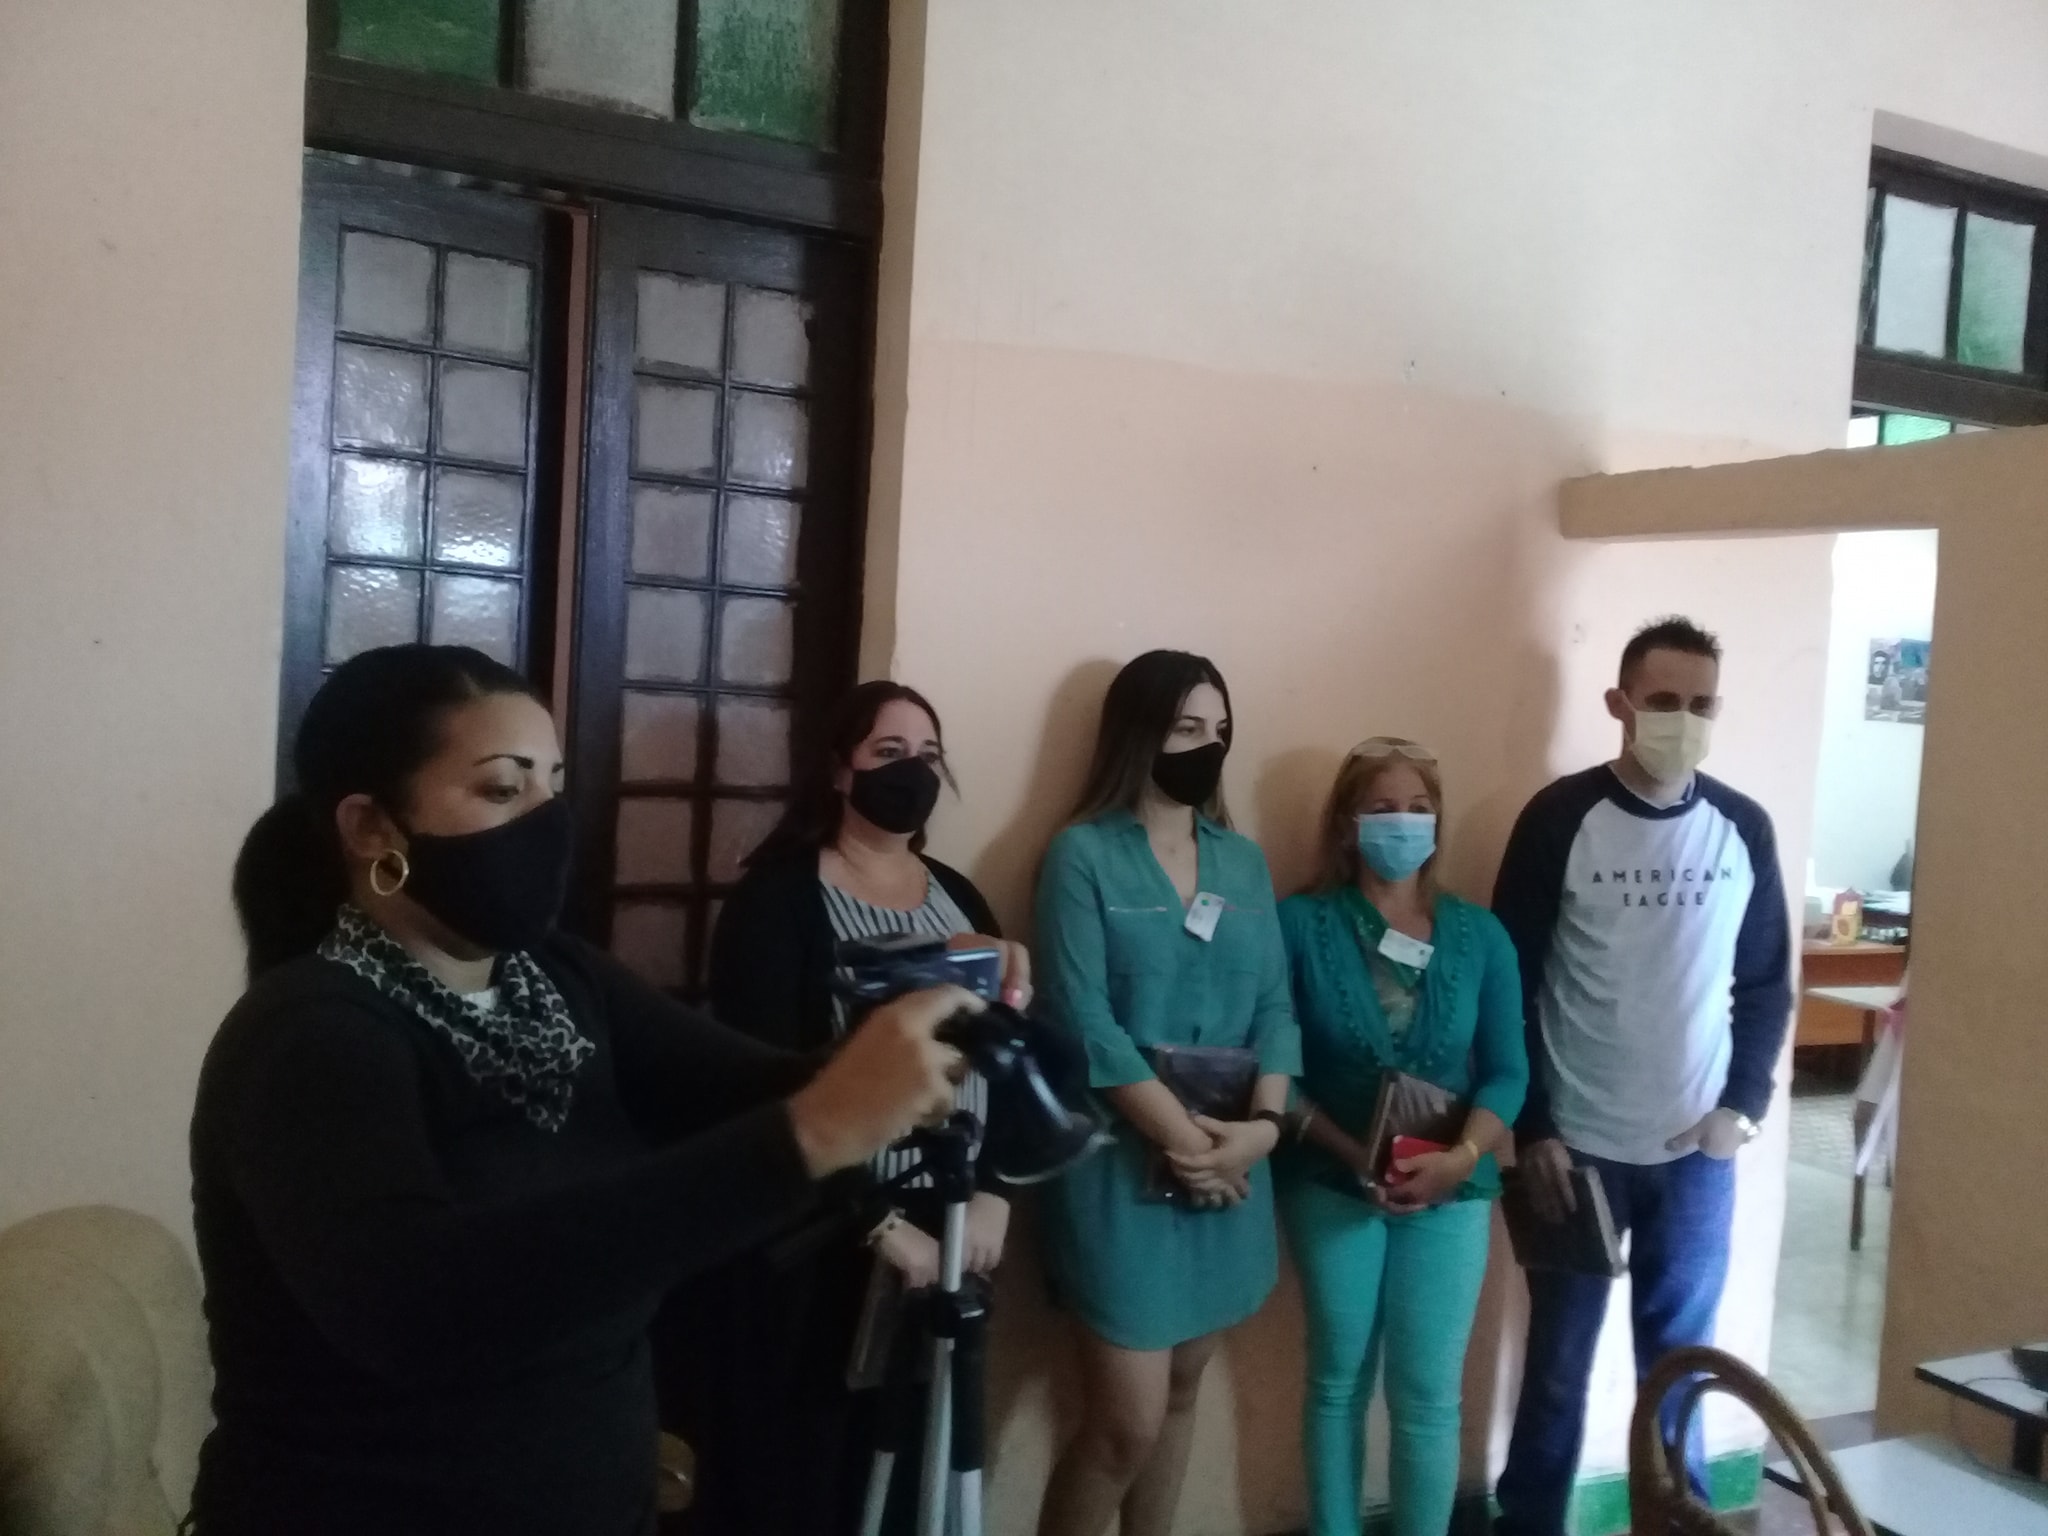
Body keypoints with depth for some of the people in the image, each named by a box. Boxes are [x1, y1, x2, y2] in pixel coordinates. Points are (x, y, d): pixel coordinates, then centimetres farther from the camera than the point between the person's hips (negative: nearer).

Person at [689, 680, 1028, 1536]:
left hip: (947, 1231, 5)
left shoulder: (959, 899, 10)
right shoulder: (777, 899, -8)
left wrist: (993, 1196, -4)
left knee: (916, 1463, 12)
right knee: (801, 1467, 5)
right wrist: (879, 1223, -16)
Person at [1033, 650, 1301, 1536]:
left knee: (1180, 1392, 16)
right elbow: (1083, 1021, -14)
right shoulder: (1083, 854, -7)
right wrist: (1182, 1137, -16)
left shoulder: (1244, 861, 10)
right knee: (1129, 1419, -3)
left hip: (1231, 1162, 6)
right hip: (1124, 1161, -5)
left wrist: (1261, 1124, -11)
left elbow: (1275, 1003, 5)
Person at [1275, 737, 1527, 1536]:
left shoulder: (1480, 935, 1)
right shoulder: (1300, 924, -7)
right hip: (1330, 1185, -1)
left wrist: (1461, 1158, -17)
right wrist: (1352, 1153, -19)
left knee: (1427, 1394, 5)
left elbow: (1507, 1071, -1)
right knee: (1339, 1380, 12)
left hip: (1450, 1191, 1)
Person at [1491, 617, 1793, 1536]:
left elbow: (1768, 982, 9)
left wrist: (1744, 1104, -2)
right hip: (1577, 1147, -2)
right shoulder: (1560, 818, -9)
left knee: (1681, 1357, 14)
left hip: (1698, 1151, 3)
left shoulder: (1744, 828, 1)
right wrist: (1531, 1129, -9)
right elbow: (1511, 983, -7)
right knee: (1559, 1363, 9)